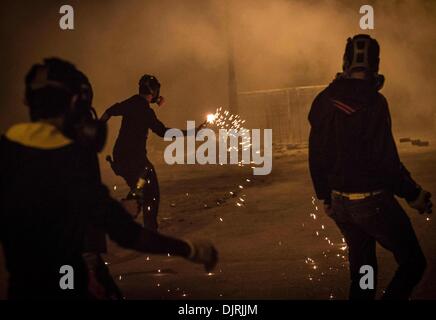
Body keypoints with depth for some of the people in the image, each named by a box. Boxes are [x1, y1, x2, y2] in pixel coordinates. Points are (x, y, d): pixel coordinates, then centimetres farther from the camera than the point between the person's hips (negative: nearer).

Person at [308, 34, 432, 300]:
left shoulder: (324, 101, 3)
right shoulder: (372, 102, -19)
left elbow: (317, 156, 9)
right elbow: (385, 159, -22)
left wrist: (325, 196, 20)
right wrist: (413, 194, -9)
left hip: (339, 203, 7)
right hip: (371, 201, -7)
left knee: (361, 267, 19)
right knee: (413, 262, 5)